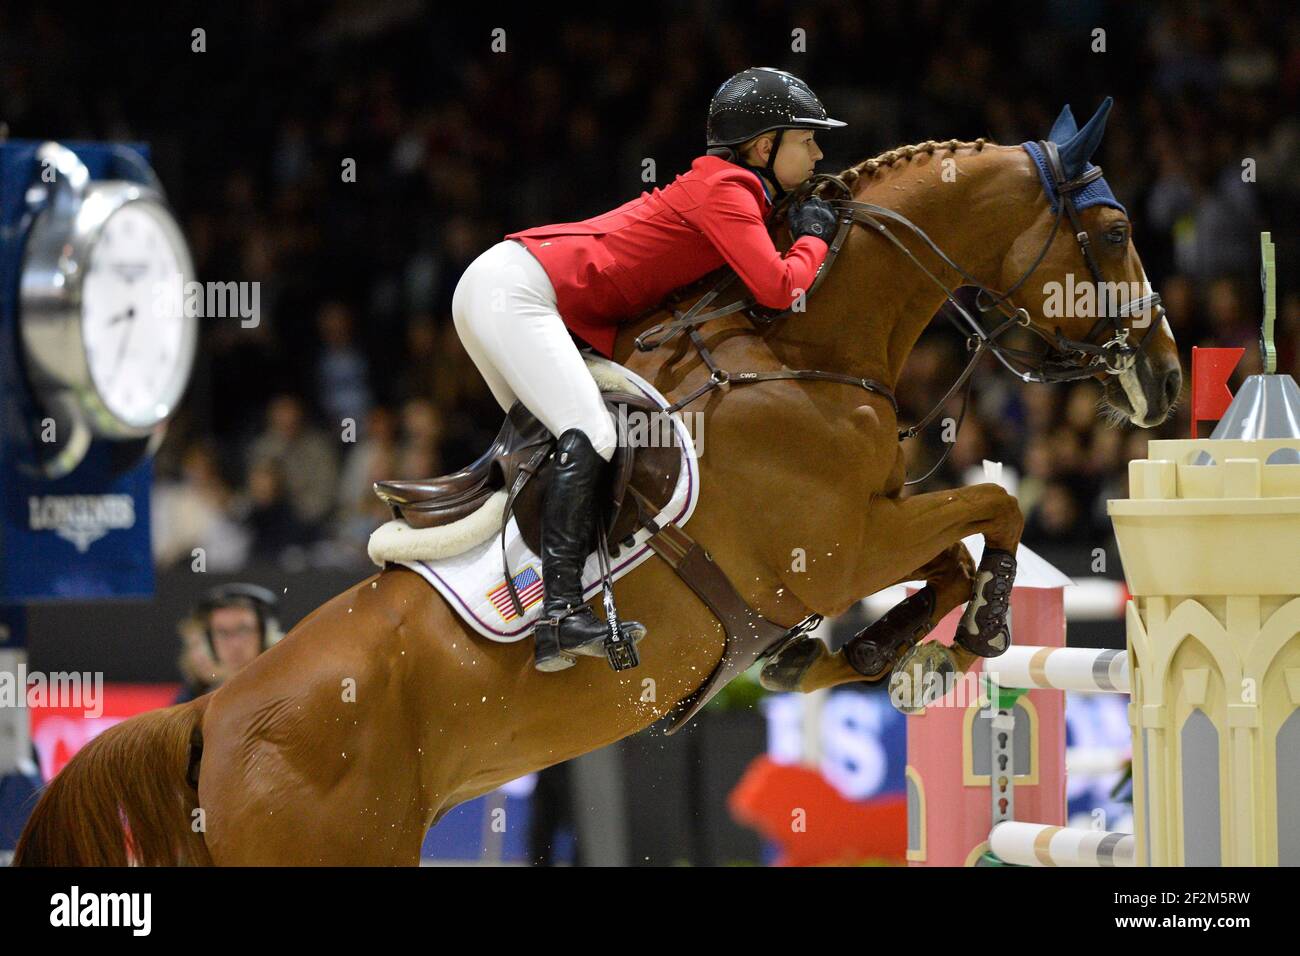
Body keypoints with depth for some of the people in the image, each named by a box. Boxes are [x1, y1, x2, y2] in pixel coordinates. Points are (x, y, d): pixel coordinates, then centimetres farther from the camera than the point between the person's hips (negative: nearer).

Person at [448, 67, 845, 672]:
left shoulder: (737, 191, 19)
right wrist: (814, 238, 1)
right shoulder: (725, 190, -10)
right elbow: (779, 288, -18)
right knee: (589, 436, -21)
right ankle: (561, 616, -30)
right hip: (513, 287, -11)